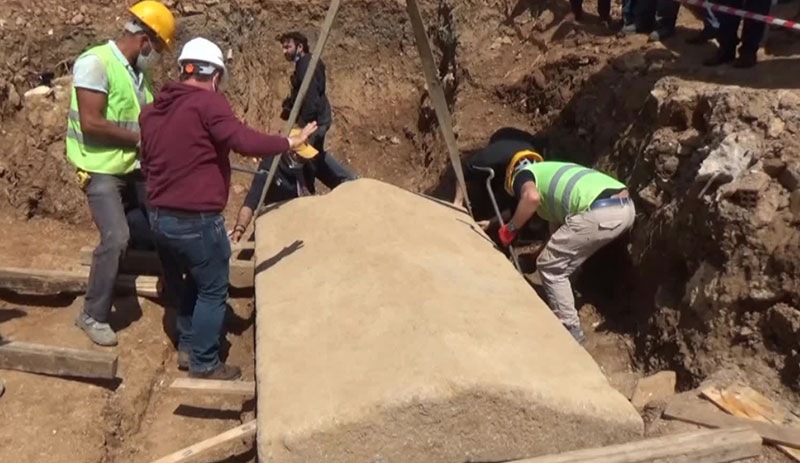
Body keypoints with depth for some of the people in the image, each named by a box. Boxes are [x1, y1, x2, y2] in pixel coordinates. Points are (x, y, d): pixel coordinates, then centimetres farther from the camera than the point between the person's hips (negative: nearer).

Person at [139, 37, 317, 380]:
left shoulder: (152, 110, 12)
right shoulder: (207, 102, -13)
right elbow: (245, 141, -24)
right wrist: (289, 142, -12)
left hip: (160, 217, 8)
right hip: (197, 220, -8)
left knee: (190, 282, 25)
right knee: (213, 290, 7)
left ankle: (187, 348, 34)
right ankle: (204, 365, 14)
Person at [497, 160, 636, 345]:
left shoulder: (522, 174, 13)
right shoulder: (551, 172, 37)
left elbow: (531, 197, -14)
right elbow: (557, 222, 44)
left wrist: (510, 228, 1)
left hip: (600, 213, -9)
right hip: (626, 207, 9)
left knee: (549, 267, 10)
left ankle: (572, 332, 16)